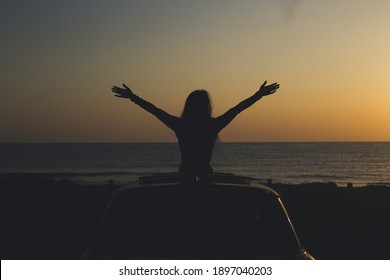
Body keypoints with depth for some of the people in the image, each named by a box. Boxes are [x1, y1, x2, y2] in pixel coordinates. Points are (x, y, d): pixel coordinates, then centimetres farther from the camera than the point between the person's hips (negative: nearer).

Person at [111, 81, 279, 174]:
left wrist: (132, 97, 10)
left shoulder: (180, 126, -5)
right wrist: (259, 95, 5)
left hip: (184, 173, 1)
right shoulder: (213, 126, -8)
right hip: (205, 174, -1)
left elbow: (155, 110, 1)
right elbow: (237, 109, -3)